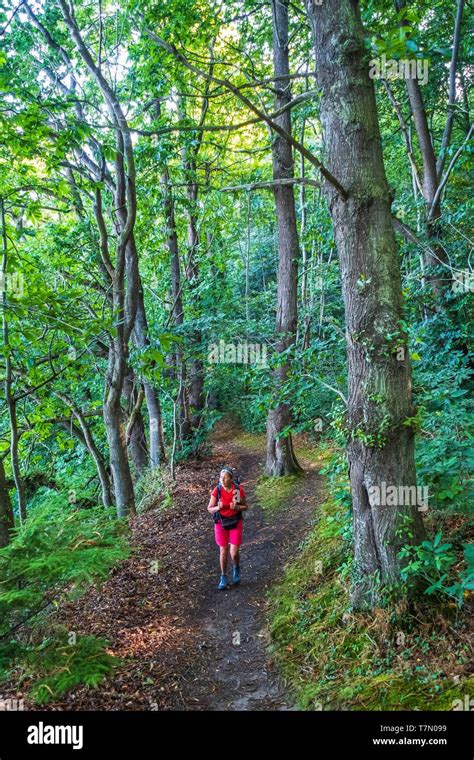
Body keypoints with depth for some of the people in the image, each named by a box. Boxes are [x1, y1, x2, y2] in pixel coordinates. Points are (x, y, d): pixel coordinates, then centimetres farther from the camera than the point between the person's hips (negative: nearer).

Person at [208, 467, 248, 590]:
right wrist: (218, 507, -24)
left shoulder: (239, 490, -13)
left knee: (234, 552, -4)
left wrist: (237, 507, -22)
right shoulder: (216, 491, -12)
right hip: (221, 523, 1)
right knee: (223, 551, 8)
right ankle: (223, 577, 25)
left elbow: (245, 507, -1)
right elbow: (209, 509, -3)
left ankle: (236, 568, 29)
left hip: (236, 523, -1)